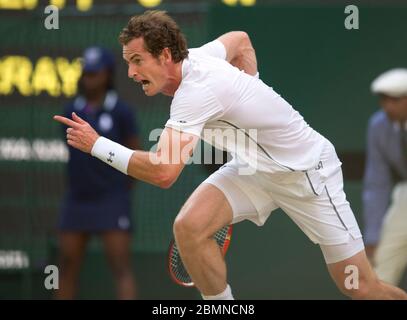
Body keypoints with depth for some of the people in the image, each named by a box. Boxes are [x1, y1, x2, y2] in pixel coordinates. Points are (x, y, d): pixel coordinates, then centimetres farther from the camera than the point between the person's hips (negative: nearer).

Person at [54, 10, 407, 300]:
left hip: (306, 168, -8)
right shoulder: (192, 58, -8)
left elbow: (163, 173, -41)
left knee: (361, 289, -5)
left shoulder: (196, 91, -33)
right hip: (254, 167, 8)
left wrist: (97, 145, -33)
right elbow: (241, 40, 15)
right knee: (189, 226, -17)